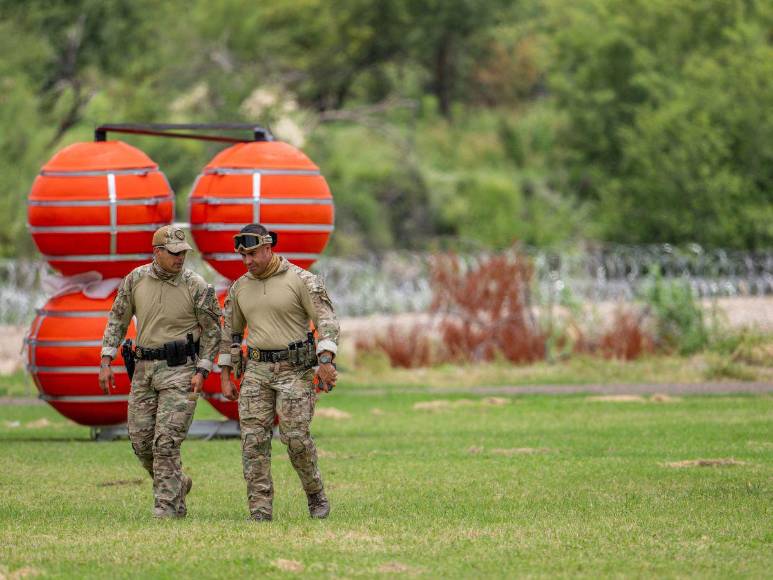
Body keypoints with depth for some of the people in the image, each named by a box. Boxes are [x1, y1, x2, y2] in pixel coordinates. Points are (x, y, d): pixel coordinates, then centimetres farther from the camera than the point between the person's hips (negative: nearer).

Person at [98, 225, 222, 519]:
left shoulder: (197, 286, -8)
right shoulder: (136, 279, 2)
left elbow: (212, 331, -1)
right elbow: (117, 319, 10)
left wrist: (202, 371, -10)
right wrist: (106, 362, 3)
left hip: (180, 369, -5)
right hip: (144, 367, 5)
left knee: (166, 442, -13)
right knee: (141, 441, 6)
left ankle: (169, 507, -8)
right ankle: (178, 484, 30)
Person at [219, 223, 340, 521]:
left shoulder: (301, 280, -7)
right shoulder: (240, 288, 9)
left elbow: (326, 320, -11)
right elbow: (230, 332, 18)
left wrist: (326, 361, -24)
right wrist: (225, 376, 13)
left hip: (295, 370, -4)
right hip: (257, 371, 4)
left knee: (296, 437, -9)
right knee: (253, 440, -6)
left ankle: (316, 494, 15)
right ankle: (260, 511, -5)